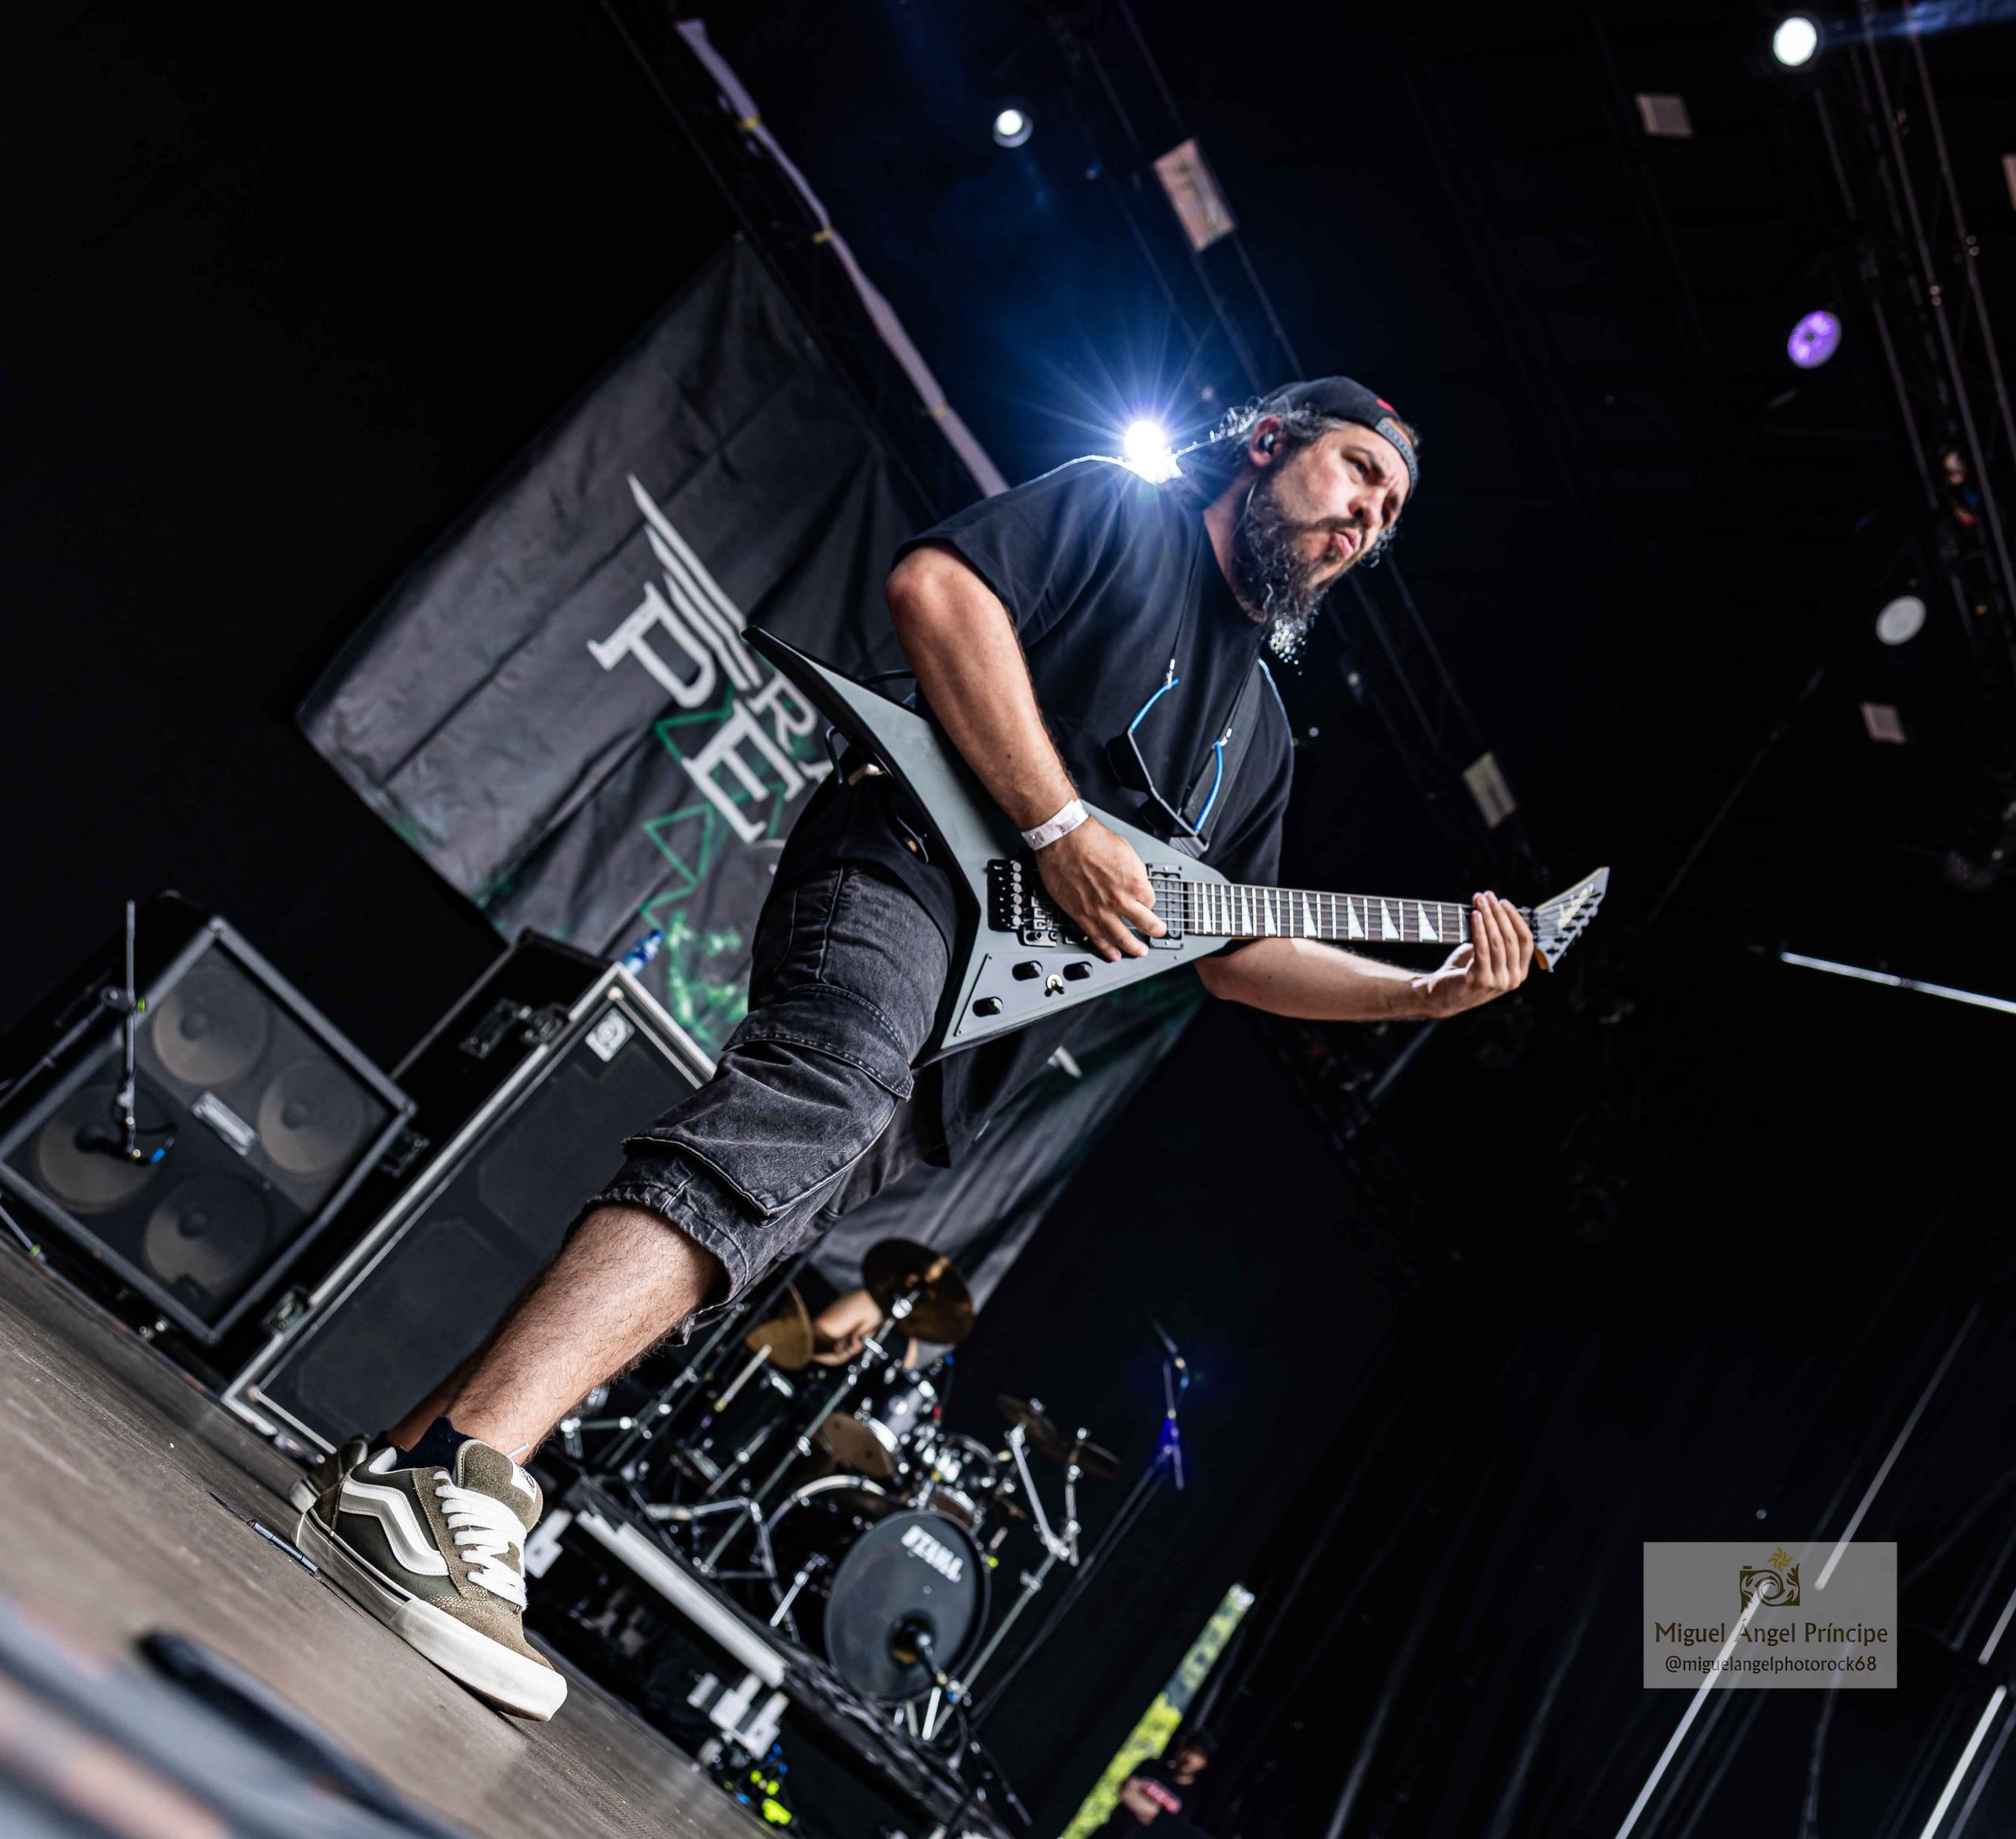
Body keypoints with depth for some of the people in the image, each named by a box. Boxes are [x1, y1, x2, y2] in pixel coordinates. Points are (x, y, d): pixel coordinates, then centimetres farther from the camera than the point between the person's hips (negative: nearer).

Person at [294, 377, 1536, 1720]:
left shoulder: (1260, 725, 34)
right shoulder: (1119, 514, 13)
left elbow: (1235, 949, 31)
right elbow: (936, 587, -5)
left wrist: (1428, 990, 20)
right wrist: (1061, 827, -10)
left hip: (968, 1035, 8)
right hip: (915, 861, -8)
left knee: (777, 1190, -10)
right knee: (814, 1105, -34)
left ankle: (428, 1465, -15)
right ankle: (452, 1474, -47)